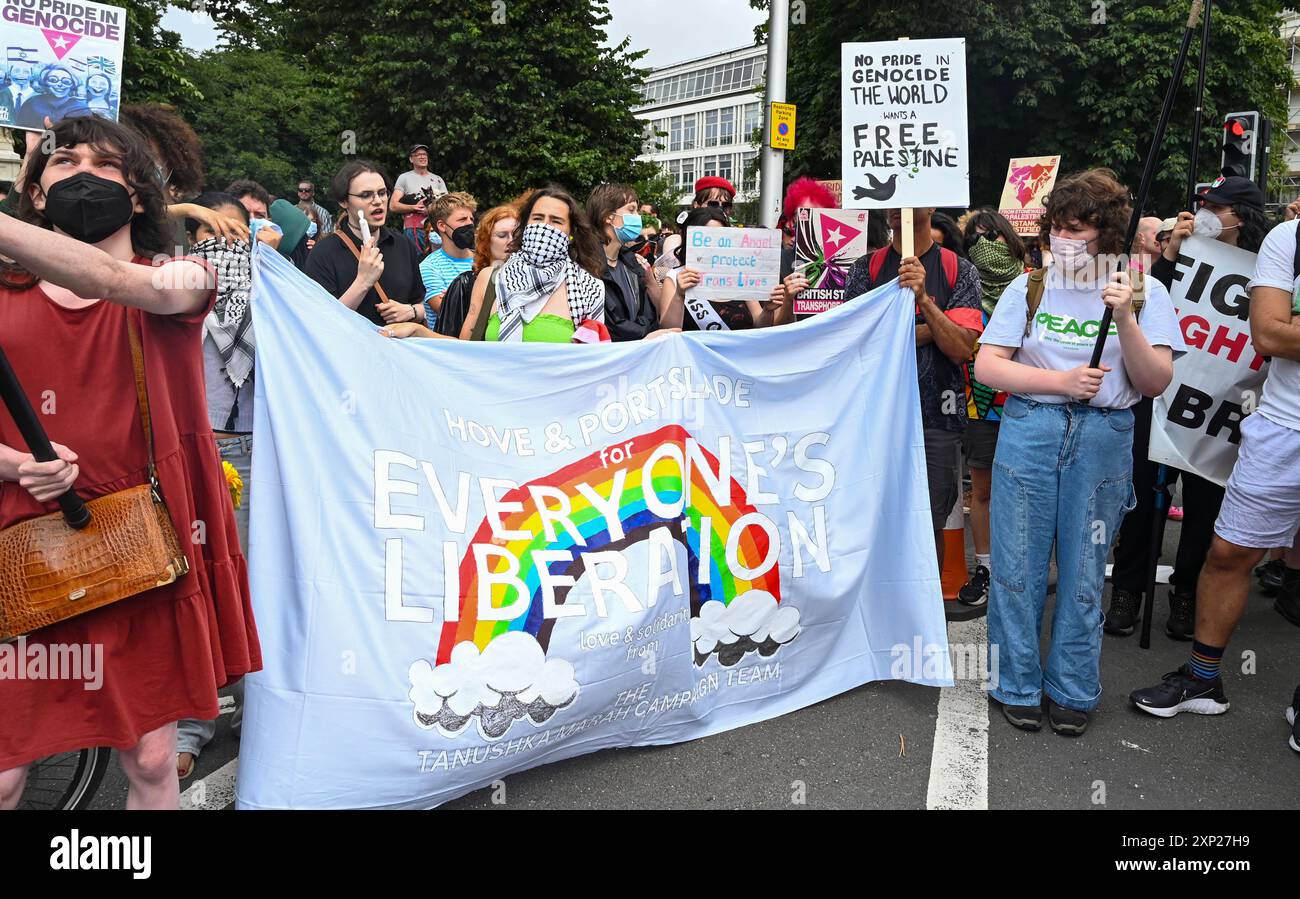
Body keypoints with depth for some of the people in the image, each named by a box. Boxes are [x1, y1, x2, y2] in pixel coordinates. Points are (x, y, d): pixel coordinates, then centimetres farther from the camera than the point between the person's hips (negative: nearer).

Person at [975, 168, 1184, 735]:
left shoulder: (1144, 292, 3)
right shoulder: (1029, 287, 4)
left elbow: (1156, 383, -4)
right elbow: (986, 367, -2)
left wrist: (1125, 319, -17)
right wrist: (1061, 381, -13)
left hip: (1103, 439, 0)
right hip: (1029, 430, 1)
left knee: (1084, 570, 7)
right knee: (1018, 565, 3)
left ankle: (1072, 690, 24)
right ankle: (1018, 684, 20)